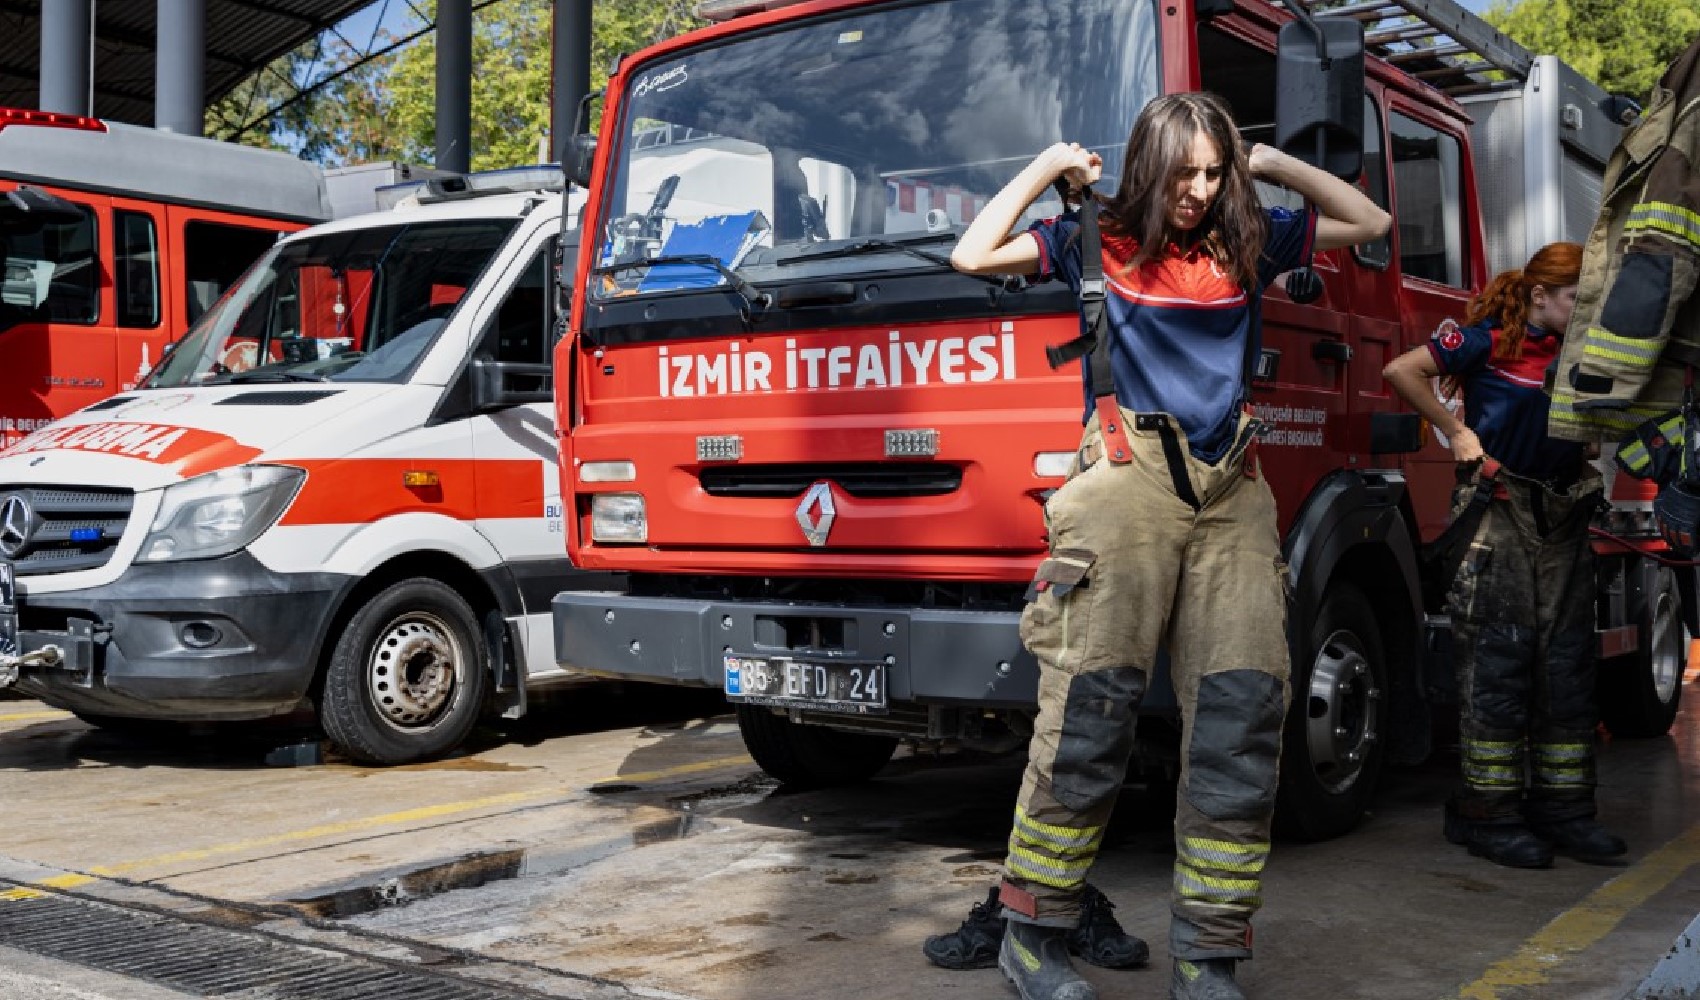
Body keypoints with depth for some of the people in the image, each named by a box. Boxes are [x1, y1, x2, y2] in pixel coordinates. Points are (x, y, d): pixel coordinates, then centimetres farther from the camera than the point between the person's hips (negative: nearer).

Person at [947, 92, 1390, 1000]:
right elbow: (973, 255, 6)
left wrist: (1277, 166, 18)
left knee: (1243, 704, -6)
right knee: (1093, 702, -11)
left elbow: (1370, 222, 27)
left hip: (1231, 491, 4)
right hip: (1129, 479, -4)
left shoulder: (1246, 244, 18)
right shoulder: (1099, 240, 11)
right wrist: (1047, 167, 10)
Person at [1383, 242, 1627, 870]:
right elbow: (1402, 371, -11)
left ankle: (1563, 808, 14)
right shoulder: (1490, 338, -4)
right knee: (1498, 659, -6)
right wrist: (1455, 431, -7)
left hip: (1562, 517, 6)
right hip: (1499, 510, -6)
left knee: (1567, 660, 6)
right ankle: (1489, 812, 0)